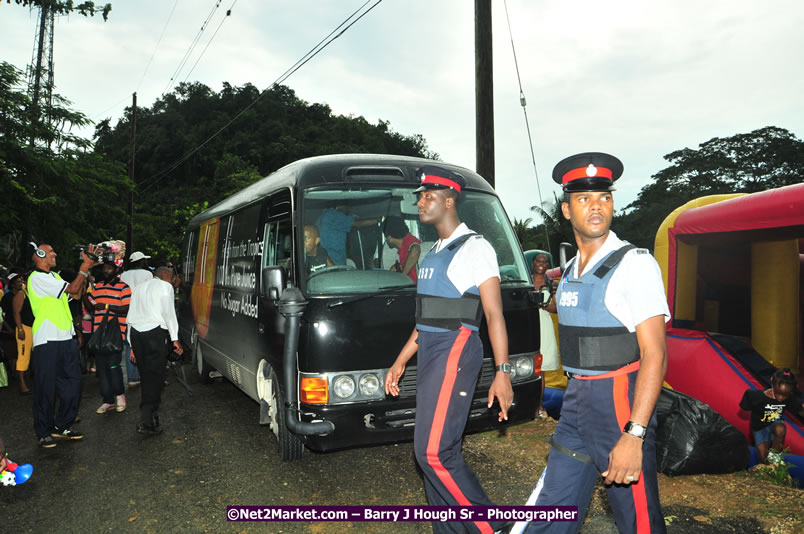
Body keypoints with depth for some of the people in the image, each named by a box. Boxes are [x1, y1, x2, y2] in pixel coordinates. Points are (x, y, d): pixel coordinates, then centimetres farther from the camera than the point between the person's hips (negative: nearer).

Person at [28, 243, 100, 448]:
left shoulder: (54, 276, 19)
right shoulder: (37, 278, -10)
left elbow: (77, 294, 14)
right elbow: (73, 289, -14)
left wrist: (86, 268, 8)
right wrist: (85, 266, -6)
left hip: (65, 339, 8)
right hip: (47, 341, -8)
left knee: (72, 384, 9)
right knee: (46, 389, 1)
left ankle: (62, 427, 21)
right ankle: (44, 433, 12)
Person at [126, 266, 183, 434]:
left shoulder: (139, 288, 26)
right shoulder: (165, 286, 7)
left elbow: (131, 317, 22)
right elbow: (168, 312, -5)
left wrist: (132, 345, 22)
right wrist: (175, 339, -6)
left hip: (136, 333, 7)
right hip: (155, 333, -7)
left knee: (146, 376, 13)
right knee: (155, 377, -5)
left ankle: (151, 415, 19)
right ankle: (146, 422, -8)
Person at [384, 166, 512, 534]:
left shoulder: (474, 248, -5)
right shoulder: (434, 253, 19)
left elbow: (494, 314, -11)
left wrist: (503, 371, -18)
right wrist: (400, 362, 22)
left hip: (456, 350, -8)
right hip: (429, 353, 9)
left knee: (432, 452, -11)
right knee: (438, 452, 10)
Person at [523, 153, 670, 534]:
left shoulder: (635, 264, -12)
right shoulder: (571, 270, 11)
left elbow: (655, 355, -17)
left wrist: (633, 435, -23)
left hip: (620, 402, -7)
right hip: (575, 402, 7)